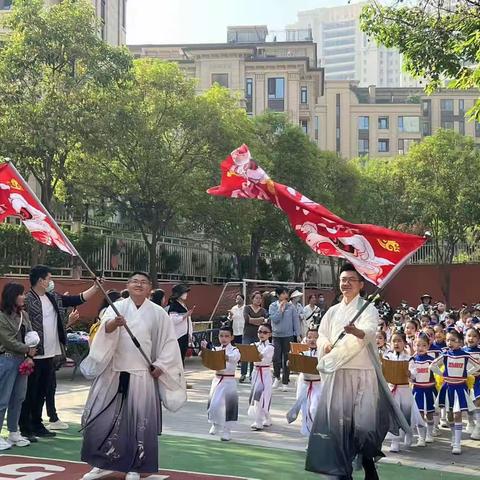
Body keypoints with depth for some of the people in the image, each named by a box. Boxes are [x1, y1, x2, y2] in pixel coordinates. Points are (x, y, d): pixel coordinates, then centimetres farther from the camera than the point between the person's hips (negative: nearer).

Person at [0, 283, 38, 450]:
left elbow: (31, 336, 9)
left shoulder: (24, 315, 10)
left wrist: (29, 357, -5)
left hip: (22, 359, 7)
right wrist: (28, 350, -4)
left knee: (18, 398, 11)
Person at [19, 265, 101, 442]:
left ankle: (37, 425, 26)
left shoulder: (54, 297, 11)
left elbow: (78, 299, 14)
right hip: (34, 356, -7)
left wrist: (96, 287, 5)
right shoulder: (27, 300, -12)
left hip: (50, 354, 7)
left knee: (42, 392, 16)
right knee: (29, 394, 2)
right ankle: (25, 429, 10)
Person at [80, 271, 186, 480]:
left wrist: (160, 366, -5)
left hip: (143, 375, 0)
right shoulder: (116, 308, 0)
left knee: (140, 421, 2)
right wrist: (114, 323, -40)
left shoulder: (158, 313, 1)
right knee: (103, 418, 2)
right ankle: (103, 463, 17)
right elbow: (105, 329, -19)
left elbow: (169, 344, 5)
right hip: (113, 373, 1)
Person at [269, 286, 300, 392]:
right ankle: (277, 377, 20)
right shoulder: (273, 306, 1)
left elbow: (296, 320, 3)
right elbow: (274, 319, -11)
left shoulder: (291, 307, 1)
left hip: (288, 335, 0)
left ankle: (285, 382, 13)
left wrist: (298, 334, -2)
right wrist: (281, 309, -12)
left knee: (287, 359, 4)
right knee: (276, 358, -5)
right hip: (276, 335, 0)